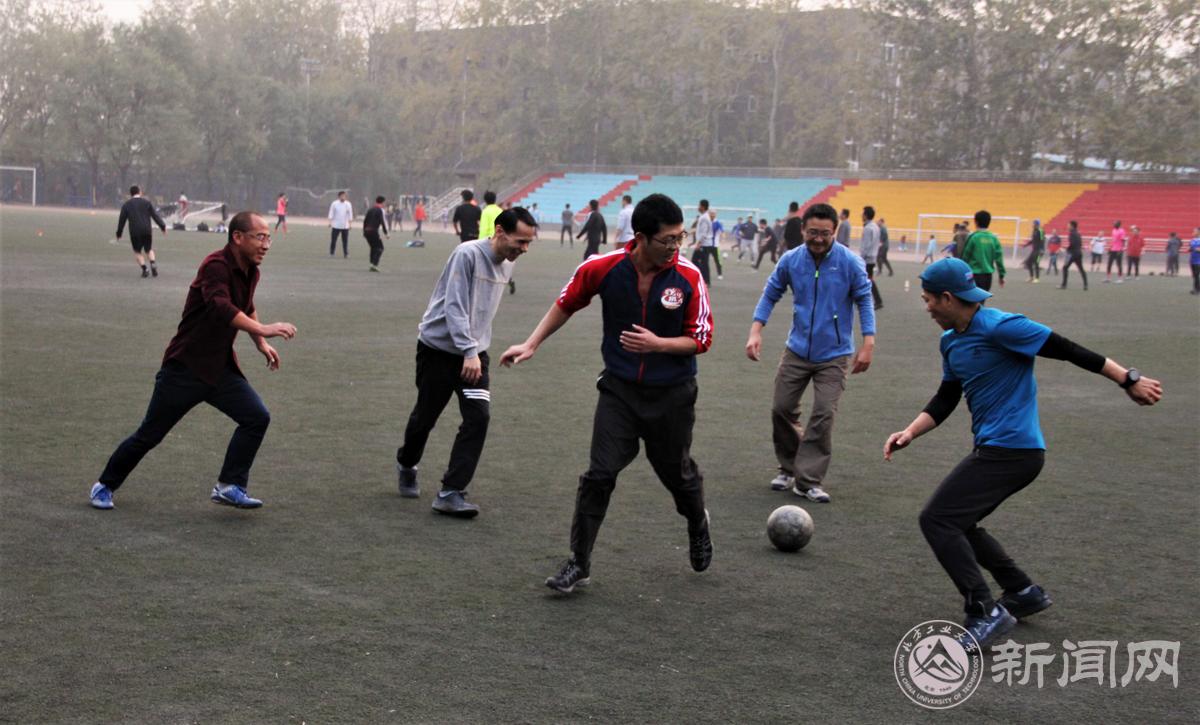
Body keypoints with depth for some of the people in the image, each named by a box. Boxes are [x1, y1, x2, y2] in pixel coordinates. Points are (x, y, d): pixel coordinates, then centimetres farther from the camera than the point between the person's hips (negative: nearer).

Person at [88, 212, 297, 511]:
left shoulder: (250, 272, 4)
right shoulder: (216, 266, -22)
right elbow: (220, 307, -42)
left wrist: (261, 344, 21)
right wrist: (262, 330, -50)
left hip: (220, 368, 7)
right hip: (184, 368, -7)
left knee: (257, 417, -12)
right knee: (149, 435, 4)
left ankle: (229, 486, -4)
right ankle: (105, 486, 25)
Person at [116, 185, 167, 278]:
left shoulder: (126, 205, 7)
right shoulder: (146, 202, 6)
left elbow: (122, 220, 9)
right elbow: (155, 215, 1)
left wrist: (119, 233, 17)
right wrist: (163, 226, 5)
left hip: (134, 232, -1)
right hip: (147, 231, 1)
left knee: (137, 252, 13)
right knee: (148, 250, 17)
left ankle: (144, 269, -5)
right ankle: (153, 263, -10)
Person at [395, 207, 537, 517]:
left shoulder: (507, 266, 5)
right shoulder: (468, 254, -18)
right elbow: (454, 307, -23)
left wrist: (477, 352, 16)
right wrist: (469, 352, -29)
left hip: (474, 354, 6)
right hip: (438, 349, -5)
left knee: (479, 417, -12)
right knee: (425, 417, 8)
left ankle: (451, 493, -9)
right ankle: (406, 465, 39)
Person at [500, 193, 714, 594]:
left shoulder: (689, 278, -15)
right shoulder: (603, 268, -13)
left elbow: (701, 339, -7)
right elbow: (566, 304, 6)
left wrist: (656, 343, -23)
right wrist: (531, 344, 5)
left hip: (672, 395, 0)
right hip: (619, 390, 0)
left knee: (678, 474, 14)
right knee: (599, 475, -8)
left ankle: (698, 527, 48)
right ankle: (579, 563, 4)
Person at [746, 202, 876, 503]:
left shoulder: (850, 262, -12)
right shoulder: (790, 260, -5)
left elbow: (864, 301, -4)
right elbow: (770, 295, 4)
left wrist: (868, 344, -11)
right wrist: (756, 331, -7)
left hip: (834, 355, -3)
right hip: (797, 350, 3)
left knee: (823, 414, -9)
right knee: (781, 408, 5)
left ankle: (808, 480, -1)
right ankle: (788, 468, 26)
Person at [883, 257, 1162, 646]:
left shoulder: (999, 327, -18)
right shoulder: (950, 341, 10)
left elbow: (1068, 350, -14)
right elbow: (945, 399, 17)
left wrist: (1129, 380, -9)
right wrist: (910, 432, 2)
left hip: (1012, 450, -10)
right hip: (995, 449, 10)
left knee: (937, 519, -13)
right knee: (957, 523, 20)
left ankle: (986, 612, -12)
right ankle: (1024, 592, 29)